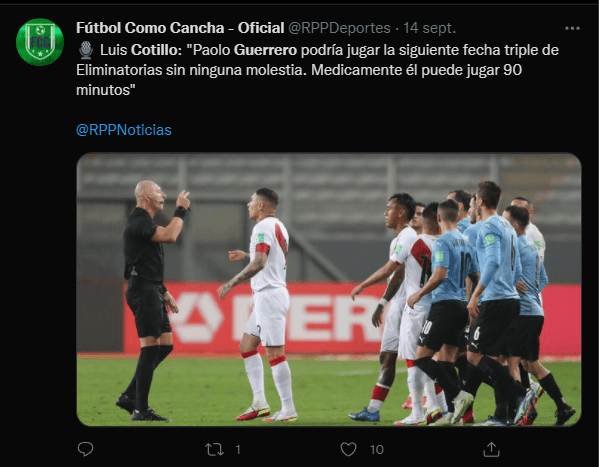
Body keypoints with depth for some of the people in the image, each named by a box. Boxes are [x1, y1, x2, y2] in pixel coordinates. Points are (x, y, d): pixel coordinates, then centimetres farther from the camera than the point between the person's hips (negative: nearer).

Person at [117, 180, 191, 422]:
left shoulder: (145, 222, 20)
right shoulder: (138, 222, -13)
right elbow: (169, 235, -30)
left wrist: (164, 291, 24)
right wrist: (181, 210, -17)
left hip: (152, 291, 10)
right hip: (143, 291, -10)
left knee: (165, 345, 10)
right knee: (151, 348, -10)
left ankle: (130, 397, 14)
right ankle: (140, 410, -8)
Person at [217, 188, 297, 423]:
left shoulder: (263, 227, -14)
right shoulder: (278, 227, 16)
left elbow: (259, 263, -25)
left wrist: (232, 283, -21)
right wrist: (247, 255, 35)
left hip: (269, 295, -11)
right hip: (268, 295, 11)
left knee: (275, 353, -9)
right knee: (247, 346, 15)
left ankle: (288, 410, -8)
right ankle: (259, 403, 12)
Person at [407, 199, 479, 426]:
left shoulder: (442, 242, -11)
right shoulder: (466, 242, 14)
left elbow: (440, 275, -21)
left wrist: (419, 294, -10)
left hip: (444, 304, -8)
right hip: (461, 305, 8)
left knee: (422, 357, -6)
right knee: (446, 359, 10)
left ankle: (458, 395, -18)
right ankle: (452, 414, 5)